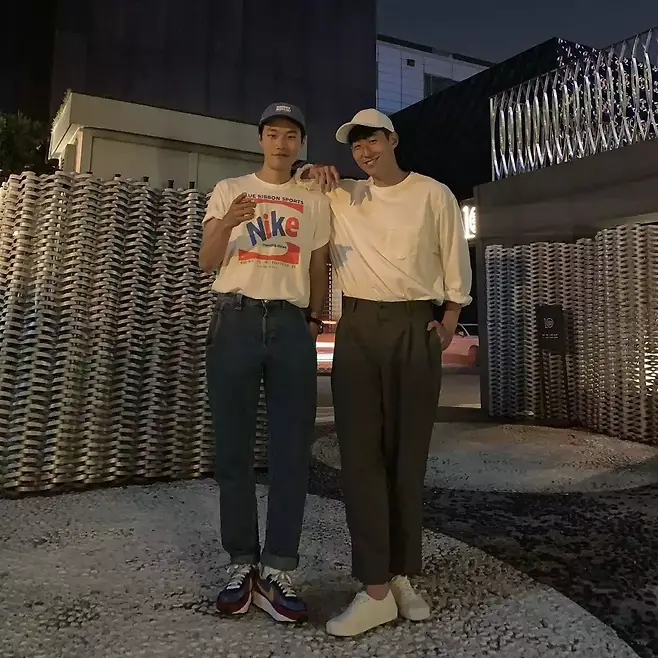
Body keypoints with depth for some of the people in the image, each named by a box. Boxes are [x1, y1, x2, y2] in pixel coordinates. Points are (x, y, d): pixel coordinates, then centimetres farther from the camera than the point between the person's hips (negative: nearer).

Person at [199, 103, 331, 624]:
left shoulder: (316, 202, 17)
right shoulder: (229, 190, 13)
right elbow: (206, 264, 3)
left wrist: (314, 322, 6)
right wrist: (226, 224, -15)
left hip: (292, 324, 1)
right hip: (236, 320, -1)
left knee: (293, 449, -3)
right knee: (234, 446, 0)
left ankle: (276, 571, 6)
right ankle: (242, 564, 13)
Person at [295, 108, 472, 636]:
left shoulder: (433, 194, 8)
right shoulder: (340, 195, 14)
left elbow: (456, 261, 10)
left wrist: (449, 321, 1)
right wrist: (309, 173, 8)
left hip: (416, 327, -1)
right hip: (358, 328, 2)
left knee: (408, 454, 1)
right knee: (361, 453, -7)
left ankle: (403, 576, 12)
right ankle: (376, 589, -3)